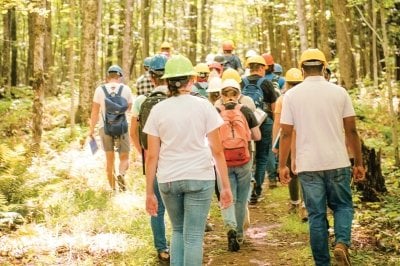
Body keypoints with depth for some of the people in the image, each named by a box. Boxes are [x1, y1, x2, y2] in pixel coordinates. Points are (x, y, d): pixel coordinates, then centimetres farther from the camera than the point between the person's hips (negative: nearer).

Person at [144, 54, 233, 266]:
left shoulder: (158, 110, 1)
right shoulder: (203, 106, -3)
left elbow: (152, 156, 0)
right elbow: (217, 150, -5)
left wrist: (149, 192, 6)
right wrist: (225, 186, 1)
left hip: (167, 179, 2)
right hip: (199, 177, -2)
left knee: (178, 231, 21)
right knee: (193, 236, 4)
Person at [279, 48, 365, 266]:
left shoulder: (292, 95, -1)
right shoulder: (339, 92, 0)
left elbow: (286, 134, -1)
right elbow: (351, 131, 1)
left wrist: (282, 165, 7)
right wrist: (359, 163, 9)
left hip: (308, 166, 0)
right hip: (337, 163, 0)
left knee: (316, 215, 8)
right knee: (343, 206, 16)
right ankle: (342, 242, -9)